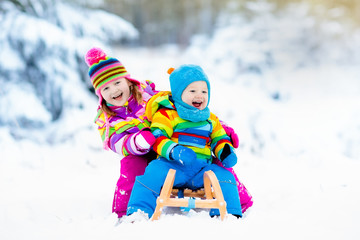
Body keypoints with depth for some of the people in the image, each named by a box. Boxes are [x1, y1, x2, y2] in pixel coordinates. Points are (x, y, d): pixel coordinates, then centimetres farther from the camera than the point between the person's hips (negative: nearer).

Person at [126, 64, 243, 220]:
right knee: (154, 173, -33)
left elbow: (219, 138, 28)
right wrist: (174, 150, -28)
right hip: (172, 165, -4)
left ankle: (229, 214, -6)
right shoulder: (167, 114, 1)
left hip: (202, 168, 4)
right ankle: (139, 211, -28)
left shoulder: (210, 119, 21)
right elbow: (157, 138, -8)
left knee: (225, 177, -17)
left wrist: (226, 152, 3)